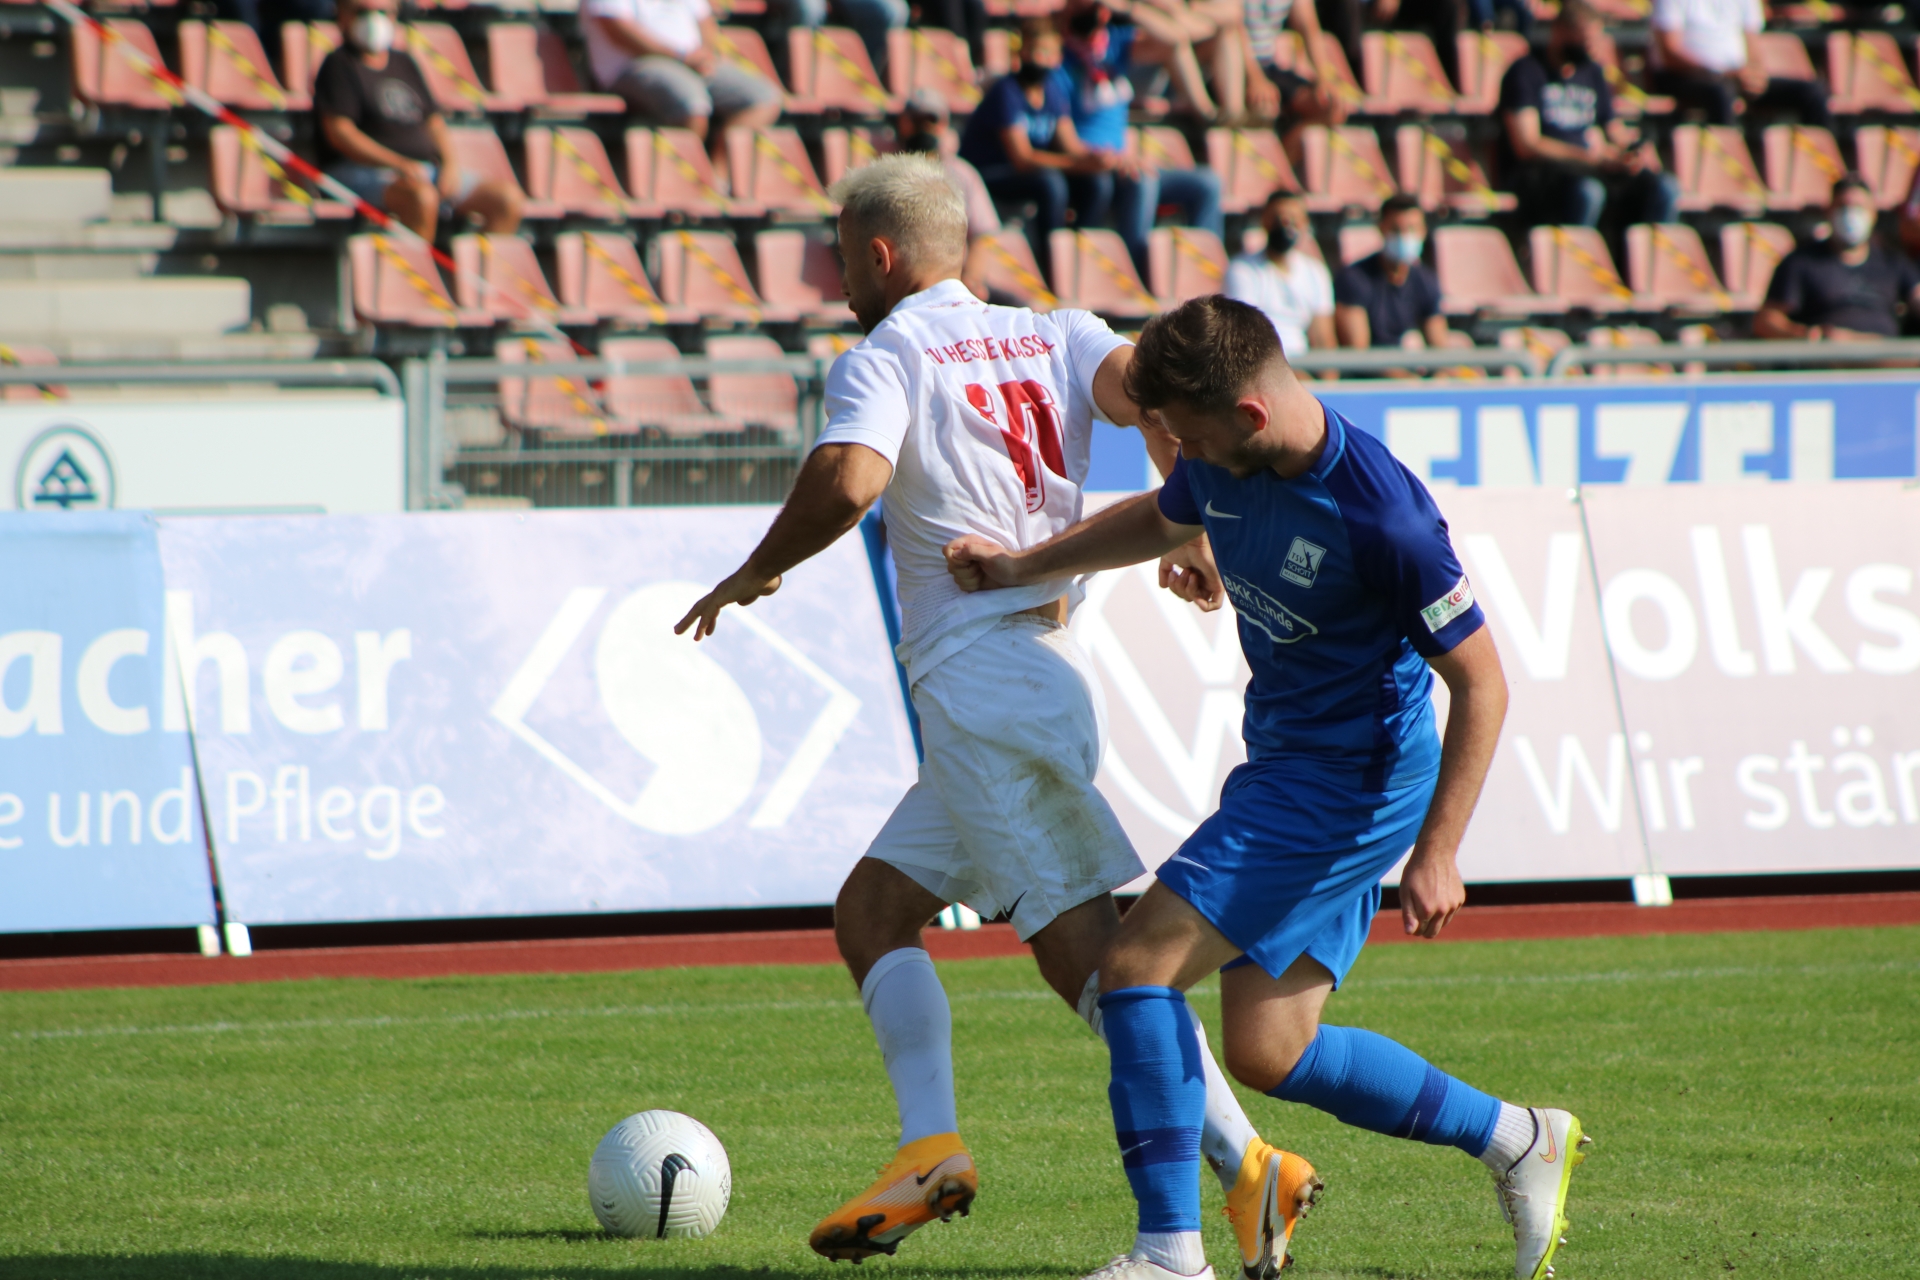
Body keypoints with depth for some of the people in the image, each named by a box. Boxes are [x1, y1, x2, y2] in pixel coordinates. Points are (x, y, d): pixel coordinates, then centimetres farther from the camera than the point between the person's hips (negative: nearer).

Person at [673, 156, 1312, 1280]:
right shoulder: (1055, 338, 16)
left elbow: (846, 483, -20)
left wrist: (756, 573, -5)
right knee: (873, 906, 13)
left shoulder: (883, 360, -3)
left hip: (982, 687, -8)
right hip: (1057, 670, 8)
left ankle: (1247, 1167, -16)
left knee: (1087, 945, -9)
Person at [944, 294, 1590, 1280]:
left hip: (1350, 782, -9)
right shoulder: (1225, 467, -2)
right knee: (1266, 1051, 8)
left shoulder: (1380, 515, -26)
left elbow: (1480, 682, -19)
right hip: (1283, 759, 9)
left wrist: (1436, 853, -21)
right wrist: (1022, 567, 19)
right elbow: (1160, 521, 25)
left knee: (1140, 964, -14)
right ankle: (1517, 1141, 21)